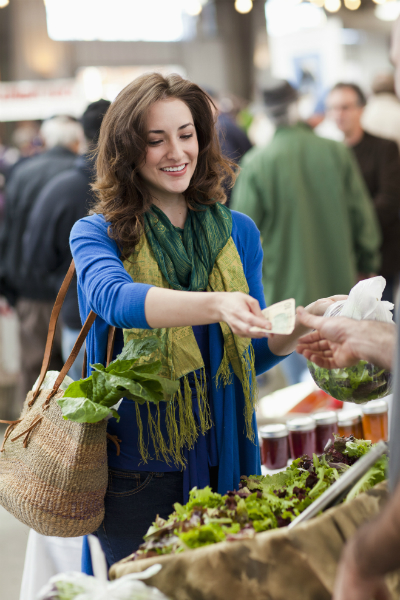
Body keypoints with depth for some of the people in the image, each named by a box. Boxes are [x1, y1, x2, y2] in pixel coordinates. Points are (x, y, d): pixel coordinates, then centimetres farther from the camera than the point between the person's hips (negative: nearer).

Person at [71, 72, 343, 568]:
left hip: (222, 463, 3)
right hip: (135, 471, -3)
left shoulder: (238, 232, 5)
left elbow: (252, 353, 9)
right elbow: (113, 296, -28)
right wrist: (215, 306, -43)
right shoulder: (96, 234, -4)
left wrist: (304, 323, -11)